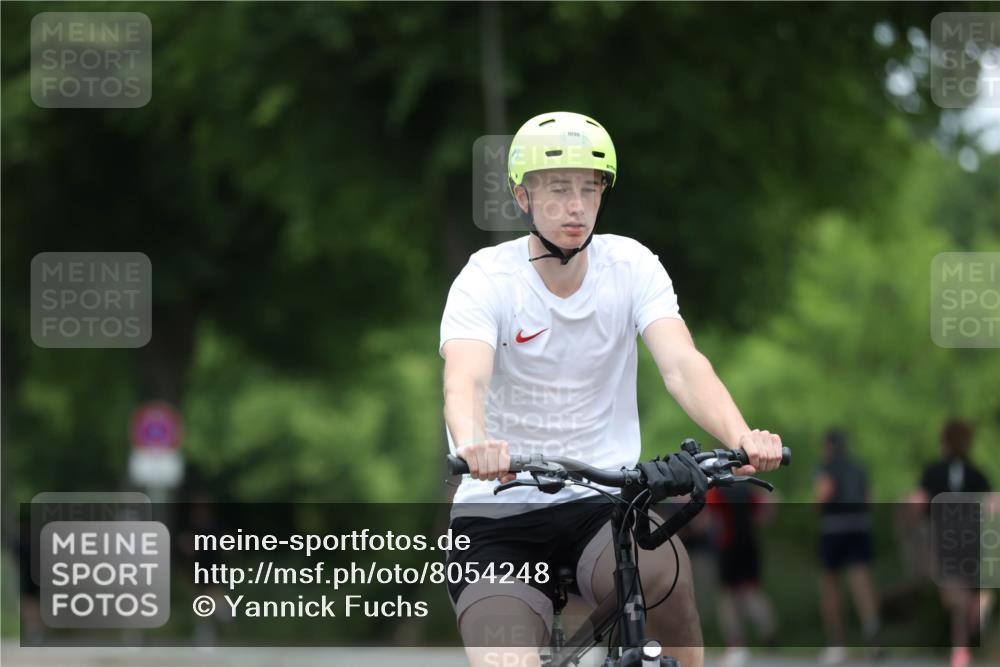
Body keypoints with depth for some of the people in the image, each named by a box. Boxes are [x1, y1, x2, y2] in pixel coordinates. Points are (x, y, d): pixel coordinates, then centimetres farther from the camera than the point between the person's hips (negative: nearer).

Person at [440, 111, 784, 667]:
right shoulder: (486, 280, -9)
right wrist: (474, 444, -51)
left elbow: (682, 365, -17)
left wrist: (741, 437, -38)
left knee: (661, 569, -33)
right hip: (499, 516, -1)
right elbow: (465, 381, -27)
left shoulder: (632, 266, -2)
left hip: (603, 503, 1)